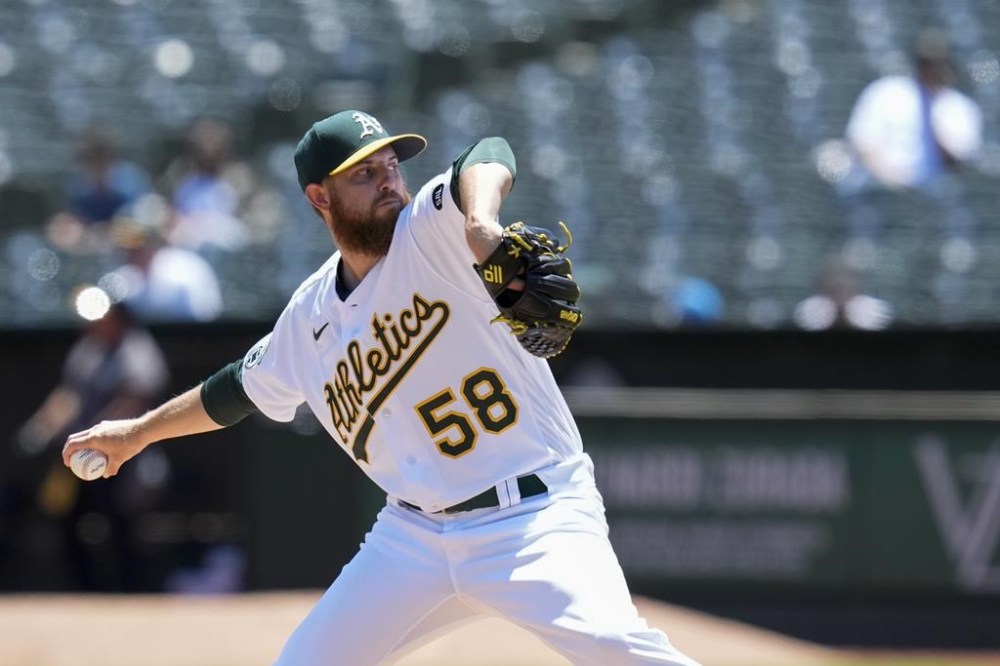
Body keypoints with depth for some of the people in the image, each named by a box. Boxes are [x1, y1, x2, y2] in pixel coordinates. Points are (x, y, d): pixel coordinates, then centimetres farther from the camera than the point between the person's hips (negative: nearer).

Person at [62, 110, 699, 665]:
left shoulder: (430, 232, -8)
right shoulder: (311, 316, 9)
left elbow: (487, 159, -30)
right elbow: (242, 388, 27)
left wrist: (480, 225, -51)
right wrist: (138, 432, 38)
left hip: (538, 516, -6)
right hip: (415, 532, 6)